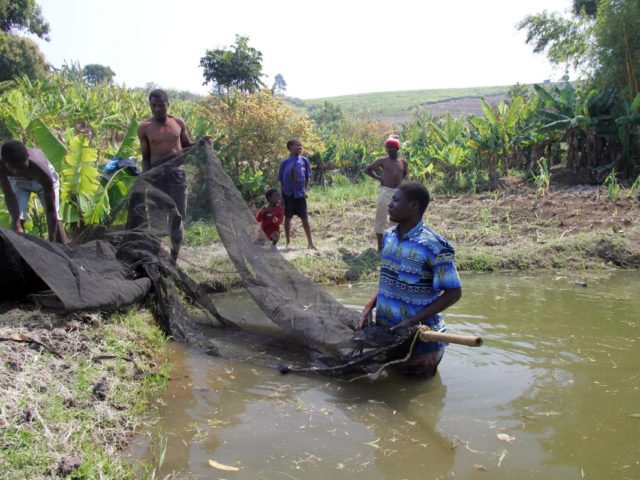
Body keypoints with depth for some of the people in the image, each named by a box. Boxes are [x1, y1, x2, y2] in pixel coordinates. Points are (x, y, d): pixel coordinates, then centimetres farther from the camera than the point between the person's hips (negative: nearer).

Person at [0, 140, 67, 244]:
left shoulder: (42, 171, -44)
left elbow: (51, 210, -39)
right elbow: (9, 196, -27)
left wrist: (52, 242, -39)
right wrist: (16, 223, -34)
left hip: (41, 180, -2)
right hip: (18, 181, 2)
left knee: (55, 219, -9)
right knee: (18, 219, -10)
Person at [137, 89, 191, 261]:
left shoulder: (178, 123, 5)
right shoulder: (144, 128, -1)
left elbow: (186, 146, 18)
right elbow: (145, 158, 3)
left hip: (177, 172, 2)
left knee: (178, 217, 6)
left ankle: (174, 260, 17)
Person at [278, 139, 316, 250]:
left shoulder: (304, 161, 0)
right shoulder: (285, 163, -4)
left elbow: (307, 178, 8)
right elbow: (281, 180, 1)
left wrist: (305, 190, -2)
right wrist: (281, 195, -1)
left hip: (300, 194, 1)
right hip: (288, 194, -1)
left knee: (305, 219, 3)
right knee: (287, 218, 10)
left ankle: (310, 243, 11)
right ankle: (288, 242, 22)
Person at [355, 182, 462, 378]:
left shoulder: (434, 246, -21)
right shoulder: (389, 236, 0)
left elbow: (453, 293, -18)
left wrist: (413, 320, -22)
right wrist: (368, 307, -2)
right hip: (385, 330, 6)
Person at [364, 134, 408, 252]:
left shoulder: (403, 162, 7)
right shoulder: (382, 161, -2)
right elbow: (367, 170, 6)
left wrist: (398, 180, 10)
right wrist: (379, 178, -1)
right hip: (385, 192, -4)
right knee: (380, 219, -3)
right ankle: (380, 248, 4)